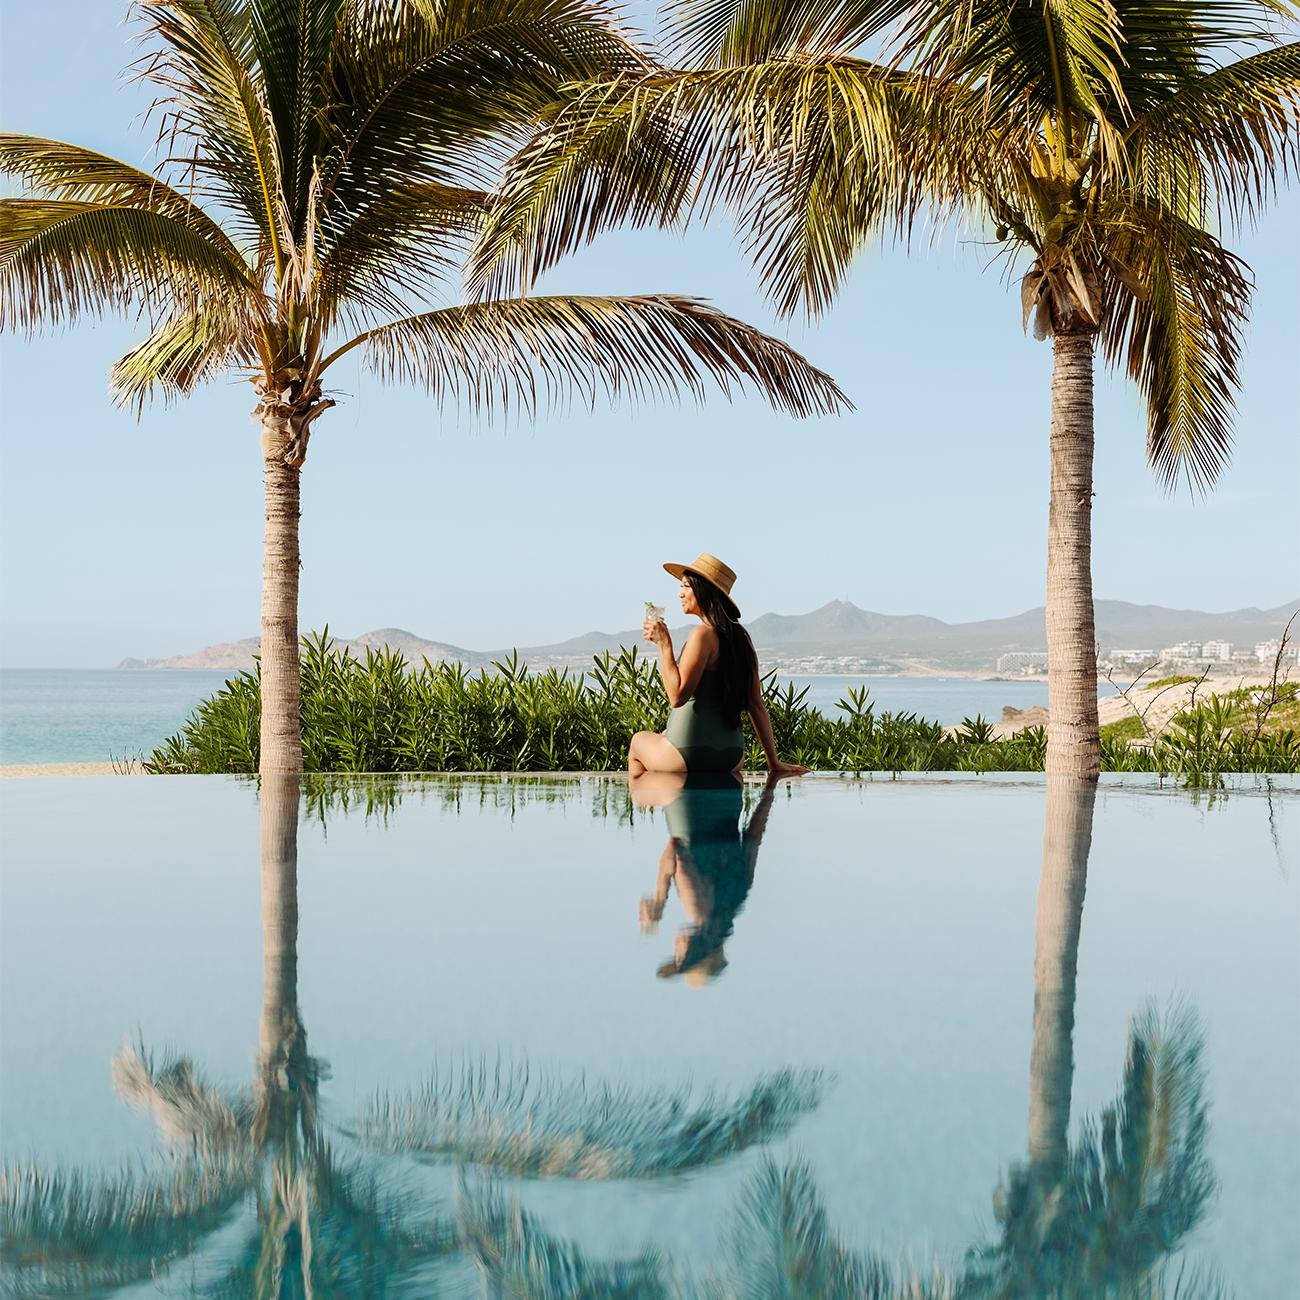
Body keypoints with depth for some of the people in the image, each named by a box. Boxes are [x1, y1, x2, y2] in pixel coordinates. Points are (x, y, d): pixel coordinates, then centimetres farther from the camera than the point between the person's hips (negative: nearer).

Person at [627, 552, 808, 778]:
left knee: (639, 740, 25)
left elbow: (677, 696, -20)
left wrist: (664, 644, -14)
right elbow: (756, 704, 8)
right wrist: (774, 762, 10)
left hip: (692, 757, -7)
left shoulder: (703, 635, -16)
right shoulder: (741, 637, 7)